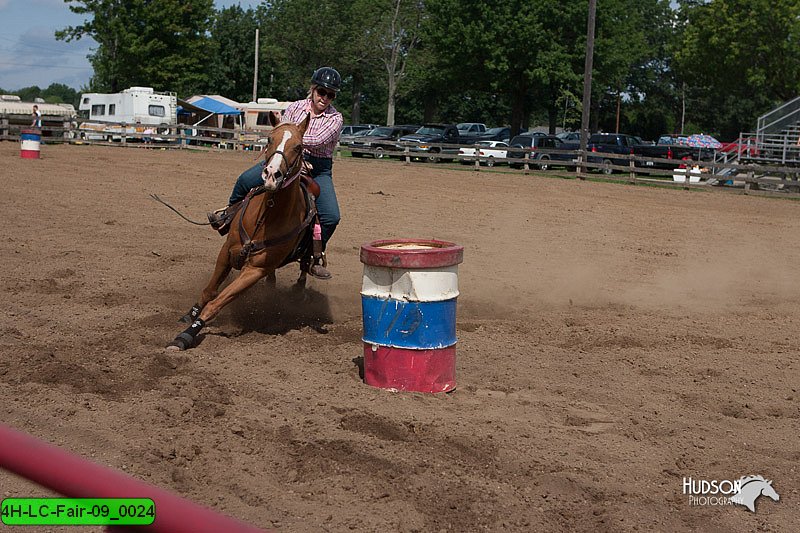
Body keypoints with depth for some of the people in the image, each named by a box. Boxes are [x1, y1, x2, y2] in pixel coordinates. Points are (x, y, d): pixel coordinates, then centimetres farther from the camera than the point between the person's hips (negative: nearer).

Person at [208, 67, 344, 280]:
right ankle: (230, 212, 9)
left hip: (319, 169, -1)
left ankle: (315, 256, 4)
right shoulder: (295, 107, 3)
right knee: (246, 180, -21)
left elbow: (317, 141, -21)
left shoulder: (335, 118, -4)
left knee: (332, 216, -19)